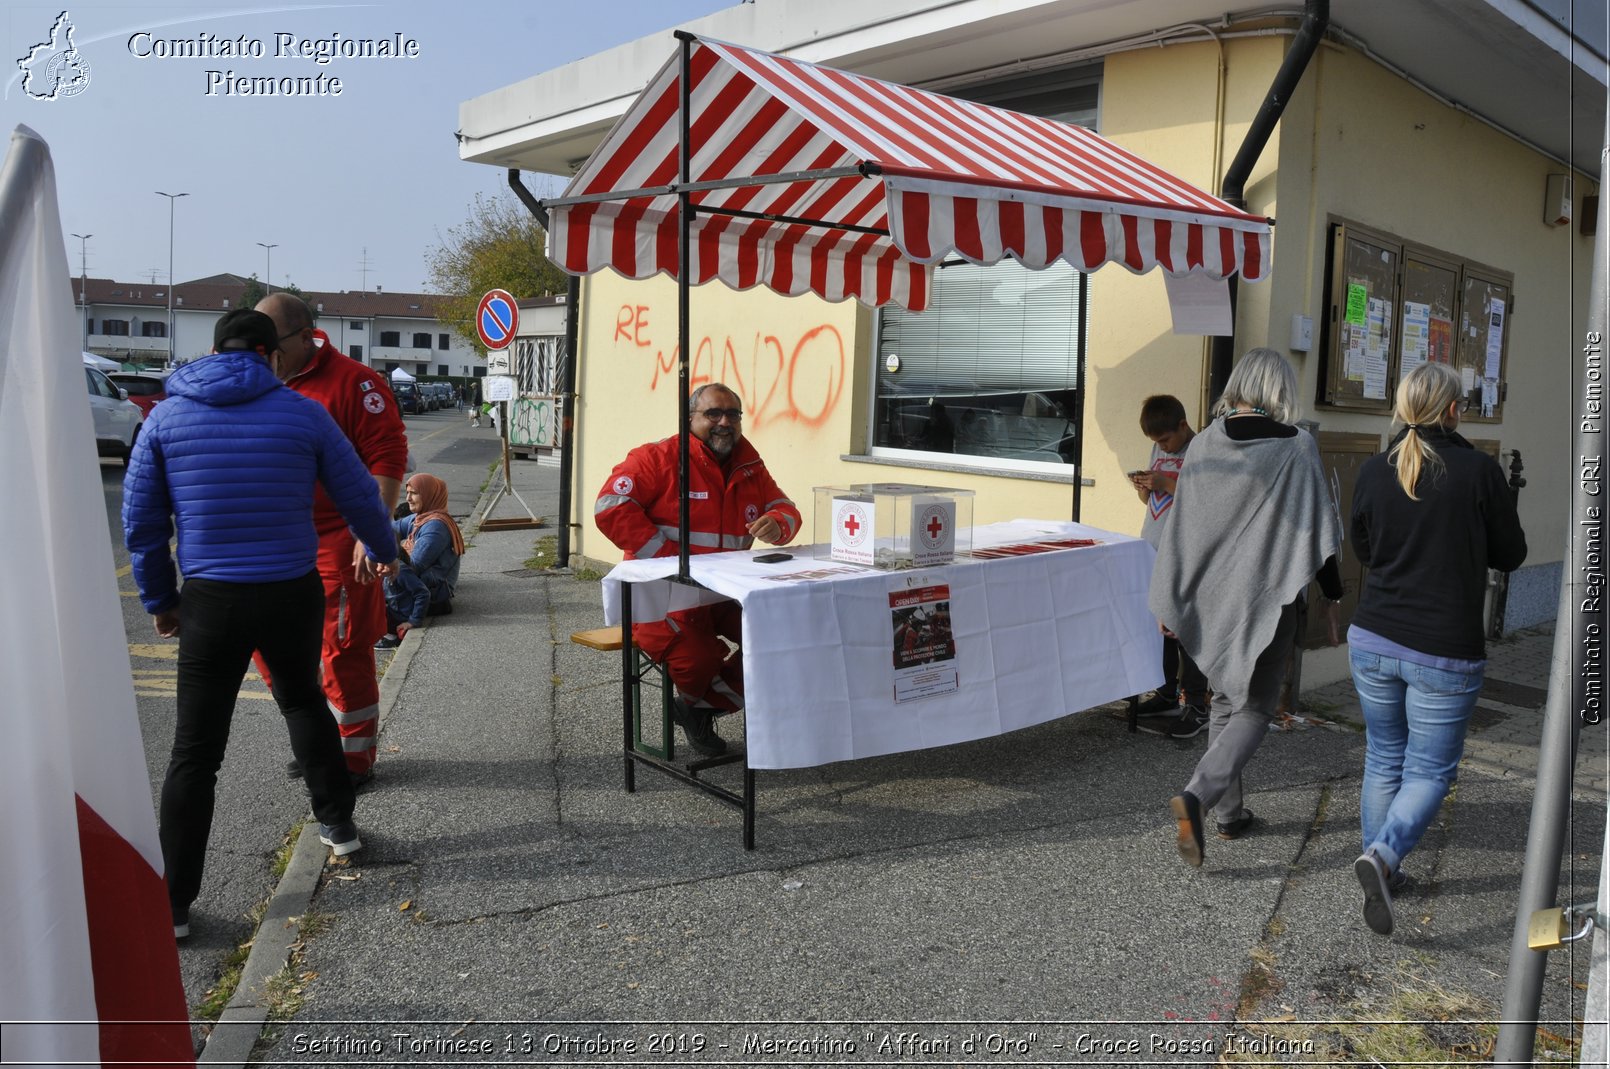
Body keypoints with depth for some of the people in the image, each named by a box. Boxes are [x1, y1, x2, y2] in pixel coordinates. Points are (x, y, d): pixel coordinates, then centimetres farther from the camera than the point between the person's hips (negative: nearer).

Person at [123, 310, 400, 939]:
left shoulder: (166, 417, 2)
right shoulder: (302, 414, -2)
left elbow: (140, 520, 4)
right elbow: (358, 495, 6)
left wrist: (159, 598, 16)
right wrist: (383, 549, 25)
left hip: (210, 600, 0)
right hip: (292, 595, 1)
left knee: (195, 749, 6)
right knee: (303, 701, 28)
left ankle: (171, 904, 9)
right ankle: (337, 822, 34)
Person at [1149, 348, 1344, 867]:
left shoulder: (1205, 445, 0)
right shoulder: (1297, 446, -10)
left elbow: (1181, 529, 2)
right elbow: (1319, 527, -8)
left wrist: (1169, 602, 10)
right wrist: (1332, 595, 3)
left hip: (1211, 600, 4)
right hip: (1269, 599, -4)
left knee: (1225, 700, 18)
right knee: (1255, 707, 5)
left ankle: (1230, 813, 25)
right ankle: (1197, 795, -15)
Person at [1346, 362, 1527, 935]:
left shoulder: (1374, 472, -2)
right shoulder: (1480, 471, -12)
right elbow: (1510, 554, 0)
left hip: (1373, 640, 4)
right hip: (1445, 651, -3)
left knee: (1384, 760, 18)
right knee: (1429, 770, 8)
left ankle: (1382, 869, 27)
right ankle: (1384, 854, -14)